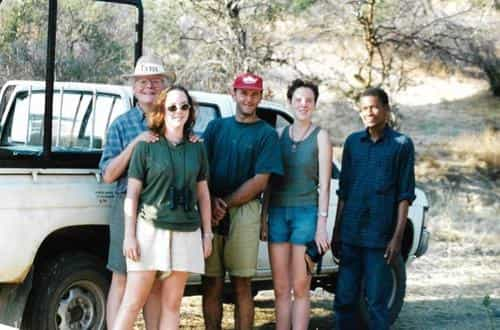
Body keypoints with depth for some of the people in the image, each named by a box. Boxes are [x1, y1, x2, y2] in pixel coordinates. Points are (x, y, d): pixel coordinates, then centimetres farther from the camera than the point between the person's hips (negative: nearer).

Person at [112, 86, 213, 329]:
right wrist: (129, 235, -8)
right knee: (132, 302, -5)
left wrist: (207, 233, 10)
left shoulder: (197, 148, 10)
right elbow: (132, 193, -2)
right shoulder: (147, 146, 0)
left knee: (172, 304, 6)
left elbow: (203, 194, 14)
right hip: (150, 229, -3)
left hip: (186, 233, 3)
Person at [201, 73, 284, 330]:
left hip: (244, 210, -3)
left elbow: (260, 181, -3)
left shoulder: (267, 134, 5)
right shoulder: (216, 127, 15)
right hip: (211, 210, 3)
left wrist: (225, 205, -9)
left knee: (241, 284, -2)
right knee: (211, 282, 2)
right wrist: (212, 202, -8)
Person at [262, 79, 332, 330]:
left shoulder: (320, 137, 1)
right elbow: (269, 179, 12)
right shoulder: (279, 135, 10)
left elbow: (324, 184, -2)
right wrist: (263, 215, 6)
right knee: (280, 289, 5)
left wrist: (322, 224, -9)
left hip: (306, 212, -3)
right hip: (277, 212, 3)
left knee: (300, 288, 0)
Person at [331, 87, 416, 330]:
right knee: (344, 299, 6)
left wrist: (397, 237, -9)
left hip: (380, 237, -4)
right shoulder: (353, 142, 12)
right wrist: (337, 232, 11)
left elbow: (405, 195, -2)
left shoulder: (401, 144, 1)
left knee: (377, 302, 1)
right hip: (350, 235, 4)